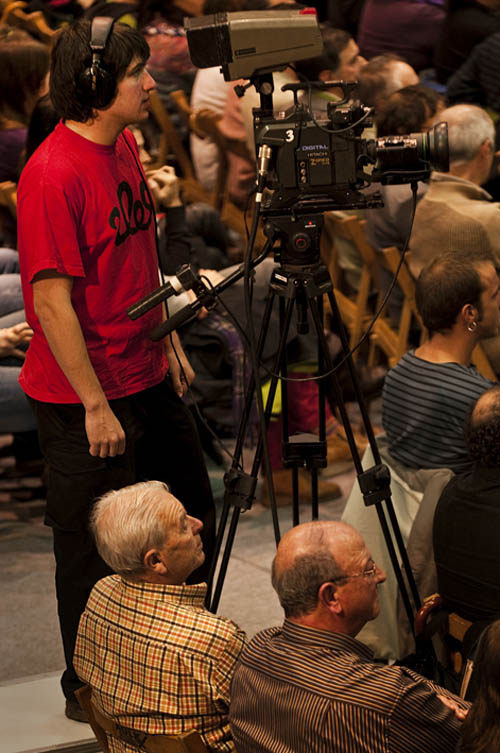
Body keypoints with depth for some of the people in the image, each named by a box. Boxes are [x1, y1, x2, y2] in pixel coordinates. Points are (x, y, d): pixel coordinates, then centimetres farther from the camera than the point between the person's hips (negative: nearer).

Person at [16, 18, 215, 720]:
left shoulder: (124, 146, 6)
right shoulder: (53, 174, -23)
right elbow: (53, 302, -23)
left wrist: (168, 340, 19)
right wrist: (95, 406, -21)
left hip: (149, 379, 9)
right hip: (85, 398, -9)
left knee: (192, 514, 19)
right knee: (95, 547, 6)